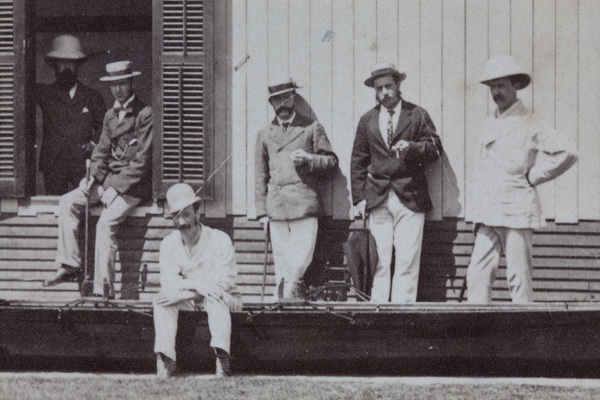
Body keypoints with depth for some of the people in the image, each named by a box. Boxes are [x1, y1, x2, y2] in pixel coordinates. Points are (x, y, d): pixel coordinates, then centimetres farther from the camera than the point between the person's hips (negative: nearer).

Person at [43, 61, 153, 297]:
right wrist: (93, 178, -2)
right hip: (110, 178, 8)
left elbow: (143, 160, -13)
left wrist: (116, 188, -17)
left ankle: (103, 290, -27)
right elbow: (102, 152, 17)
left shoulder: (145, 114, -9)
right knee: (68, 202, -9)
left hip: (135, 184, -8)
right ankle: (69, 266, -12)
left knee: (106, 223, -27)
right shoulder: (110, 116, 15)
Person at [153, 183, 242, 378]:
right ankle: (166, 359, -32)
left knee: (215, 298, -37)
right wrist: (198, 285, -31)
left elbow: (223, 282, -19)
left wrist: (183, 292, -26)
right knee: (162, 299, -25)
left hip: (226, 300, -3)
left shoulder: (219, 240, -12)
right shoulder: (168, 244, -1)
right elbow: (169, 282, -11)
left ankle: (222, 358, -45)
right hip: (187, 302, 3)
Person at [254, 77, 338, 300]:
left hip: (304, 206, -2)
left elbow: (331, 161, 12)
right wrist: (261, 211, 11)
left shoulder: (312, 128, 12)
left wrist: (308, 159, -7)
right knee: (282, 264, -1)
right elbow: (260, 175, 19)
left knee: (300, 261, -13)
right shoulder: (265, 134, 20)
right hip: (277, 209, 2)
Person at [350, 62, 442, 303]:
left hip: (409, 200, -2)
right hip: (377, 200, 2)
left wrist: (411, 147, -14)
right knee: (379, 261, -3)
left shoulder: (417, 116, 8)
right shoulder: (367, 120, 16)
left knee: (407, 261, -7)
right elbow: (358, 162, 16)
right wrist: (359, 197, 7)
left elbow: (435, 149, 5)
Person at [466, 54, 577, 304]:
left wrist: (532, 177, -7)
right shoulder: (489, 126, 17)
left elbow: (566, 153, -12)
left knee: (519, 278, -5)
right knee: (478, 275, -2)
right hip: (487, 216, 7)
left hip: (516, 212, -6)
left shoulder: (529, 125, -4)